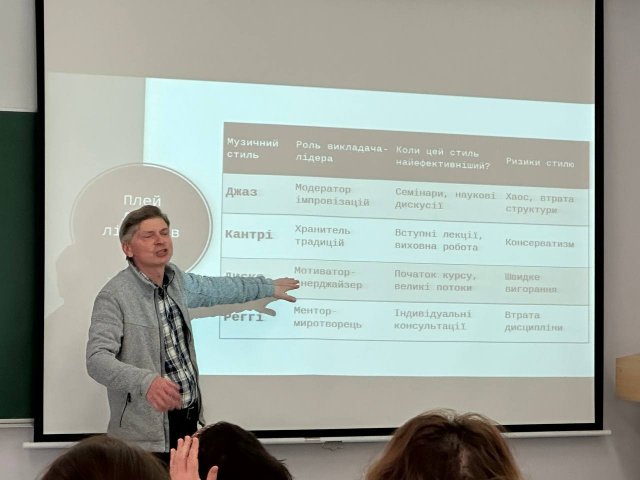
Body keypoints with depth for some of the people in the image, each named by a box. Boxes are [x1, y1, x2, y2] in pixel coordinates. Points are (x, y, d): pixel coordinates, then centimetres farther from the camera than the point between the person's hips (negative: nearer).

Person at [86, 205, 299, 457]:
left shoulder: (176, 279, 7)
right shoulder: (114, 296, -16)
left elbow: (216, 288, 27)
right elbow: (98, 359, -25)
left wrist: (269, 287, 38)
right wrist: (146, 381, -41)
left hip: (190, 419, 7)